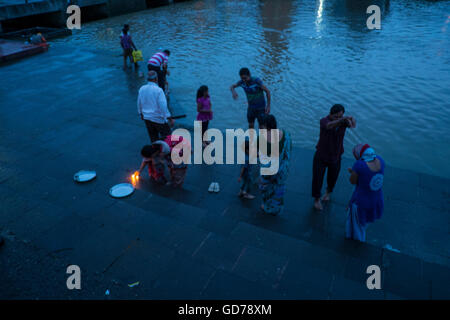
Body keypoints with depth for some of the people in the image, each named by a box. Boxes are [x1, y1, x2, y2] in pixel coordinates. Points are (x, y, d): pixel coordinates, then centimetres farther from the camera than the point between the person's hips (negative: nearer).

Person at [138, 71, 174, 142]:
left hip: (146, 118, 7)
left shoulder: (142, 89, 1)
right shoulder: (158, 90, -18)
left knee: (153, 138, 17)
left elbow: (139, 103, 12)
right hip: (158, 118, -6)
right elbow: (163, 105, -21)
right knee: (167, 136, 6)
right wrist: (170, 118, -15)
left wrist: (141, 113, 28)